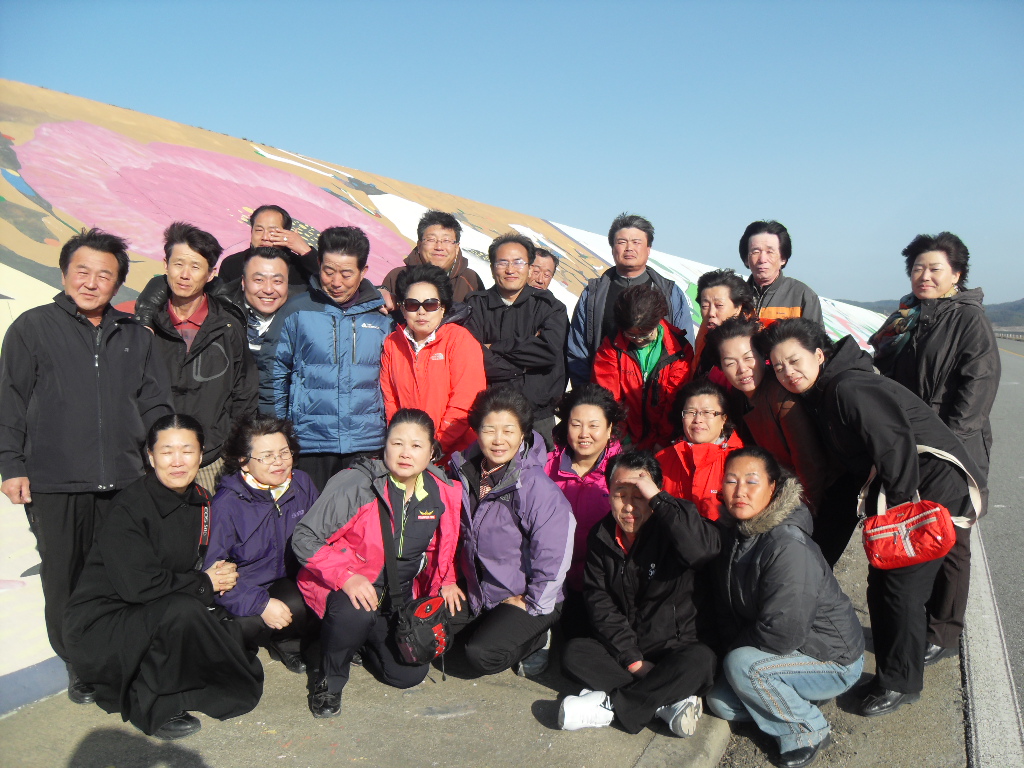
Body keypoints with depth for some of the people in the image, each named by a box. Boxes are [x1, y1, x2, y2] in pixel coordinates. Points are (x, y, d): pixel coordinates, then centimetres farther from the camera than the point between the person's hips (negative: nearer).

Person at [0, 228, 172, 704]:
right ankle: (79, 665, 26)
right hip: (55, 485, -2)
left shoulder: (134, 336, 12)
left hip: (124, 483, 2)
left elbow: (155, 406, 15)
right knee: (64, 581, 8)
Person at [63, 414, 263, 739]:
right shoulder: (128, 509, -19)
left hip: (157, 620, 7)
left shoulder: (200, 502, 2)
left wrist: (221, 573, -10)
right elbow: (139, 585, -25)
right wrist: (205, 584, -14)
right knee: (182, 611, -32)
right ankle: (150, 706, -10)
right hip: (100, 624, -7)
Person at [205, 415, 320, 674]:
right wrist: (262, 604, -28)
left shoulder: (302, 483, -1)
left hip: (292, 582, 5)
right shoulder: (226, 504, -16)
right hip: (247, 591, -5)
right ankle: (283, 642, 2)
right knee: (295, 607, -33)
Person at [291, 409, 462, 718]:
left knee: (410, 674, -1)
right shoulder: (356, 485, -21)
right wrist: (345, 577, -29)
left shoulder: (442, 494, -5)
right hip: (346, 587, -5)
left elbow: (441, 545, 16)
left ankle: (365, 639, 29)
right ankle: (329, 680, -6)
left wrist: (446, 580, 1)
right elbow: (304, 537, -18)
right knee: (355, 613, -37)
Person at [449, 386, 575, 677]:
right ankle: (492, 626, 14)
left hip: (525, 599, -6)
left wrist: (530, 604, -12)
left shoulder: (539, 489, -23)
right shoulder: (464, 472, -4)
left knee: (481, 655, -21)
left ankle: (537, 637, 6)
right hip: (477, 592, 6)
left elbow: (554, 561, -20)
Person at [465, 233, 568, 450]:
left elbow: (550, 351, -11)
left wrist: (494, 347, -6)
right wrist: (526, 362, -7)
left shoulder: (550, 306, 7)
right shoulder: (475, 306, 6)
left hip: (538, 417, 1)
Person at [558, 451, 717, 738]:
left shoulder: (668, 530, -10)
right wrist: (632, 659, -13)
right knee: (573, 653, -22)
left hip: (674, 647, -3)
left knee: (701, 660, -34)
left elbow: (702, 552, -35)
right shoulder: (601, 536, 2)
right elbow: (599, 602, -2)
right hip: (620, 647, 3)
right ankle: (666, 701, -23)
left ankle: (608, 704, -24)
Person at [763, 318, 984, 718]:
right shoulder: (823, 395, 9)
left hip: (935, 490, -10)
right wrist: (879, 508, 12)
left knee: (901, 586, -5)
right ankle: (892, 672, 27)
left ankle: (900, 683, 12)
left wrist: (898, 510, -21)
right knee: (882, 581, 12)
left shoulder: (849, 387, -22)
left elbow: (897, 444, -27)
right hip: (899, 494, 10)